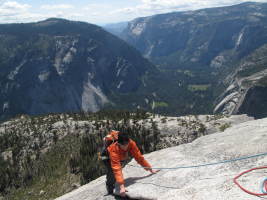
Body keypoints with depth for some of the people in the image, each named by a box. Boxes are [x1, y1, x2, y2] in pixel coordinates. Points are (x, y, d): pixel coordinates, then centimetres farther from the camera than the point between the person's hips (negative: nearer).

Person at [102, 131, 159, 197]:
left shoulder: (131, 143, -34)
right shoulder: (114, 149, -44)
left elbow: (138, 156, -24)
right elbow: (116, 168, -48)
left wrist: (150, 170, -22)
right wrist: (122, 186, -53)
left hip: (120, 156, 5)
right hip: (107, 156, -5)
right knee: (112, 172, -20)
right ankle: (110, 192, 1)